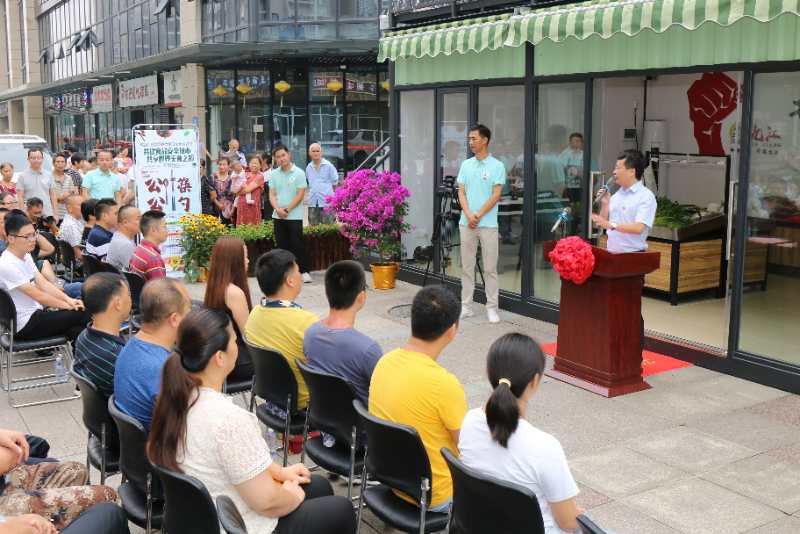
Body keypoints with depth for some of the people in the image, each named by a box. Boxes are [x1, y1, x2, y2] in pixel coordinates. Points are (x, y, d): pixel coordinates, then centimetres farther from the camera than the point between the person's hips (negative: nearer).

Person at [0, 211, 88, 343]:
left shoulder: (26, 256, 6)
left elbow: (44, 283, 3)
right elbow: (38, 295, -21)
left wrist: (69, 300, -10)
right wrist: (68, 305, -13)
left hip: (35, 313, 8)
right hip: (24, 325, -8)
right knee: (82, 314, -11)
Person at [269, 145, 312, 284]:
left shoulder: (299, 173, -4)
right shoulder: (274, 174, 9)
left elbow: (300, 195, -9)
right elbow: (272, 194, 6)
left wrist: (287, 209, -13)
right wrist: (277, 209, -11)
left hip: (294, 216, -4)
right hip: (278, 216, 4)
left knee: (297, 245, -5)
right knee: (281, 245, 7)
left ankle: (304, 271, 2)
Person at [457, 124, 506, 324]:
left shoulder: (497, 166, -3)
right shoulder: (466, 165, 9)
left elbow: (496, 195, -7)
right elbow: (461, 192, 6)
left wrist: (479, 215, -12)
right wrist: (469, 215, -9)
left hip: (488, 224, -4)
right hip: (466, 223, 4)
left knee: (490, 268, 1)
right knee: (467, 267, 9)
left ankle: (492, 308, 8)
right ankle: (465, 306, 16)